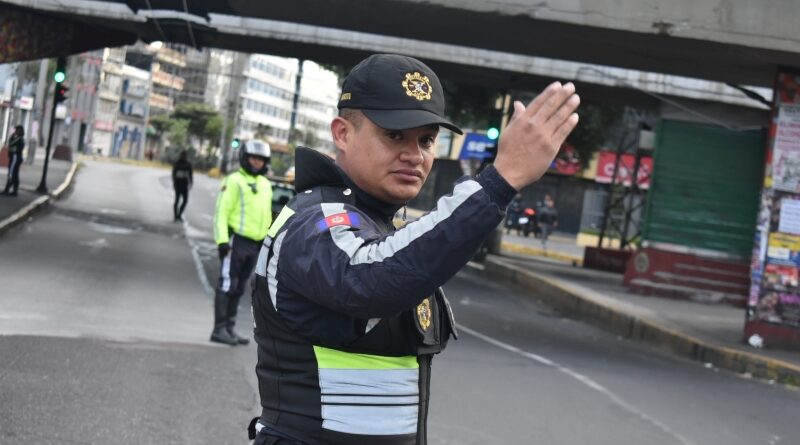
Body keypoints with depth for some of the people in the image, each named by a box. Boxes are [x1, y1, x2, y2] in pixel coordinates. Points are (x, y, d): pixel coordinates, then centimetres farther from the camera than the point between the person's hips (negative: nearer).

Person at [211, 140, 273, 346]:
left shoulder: (265, 185, 17)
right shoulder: (234, 181, -6)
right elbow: (221, 212, -11)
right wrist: (222, 240, -18)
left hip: (254, 244, 7)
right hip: (236, 241, -7)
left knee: (238, 289, 10)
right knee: (227, 286, -8)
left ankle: (229, 328, 15)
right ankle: (219, 329, -7)